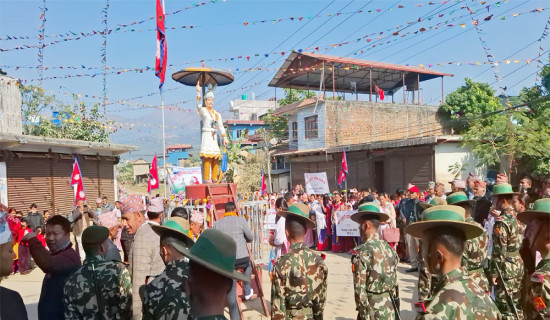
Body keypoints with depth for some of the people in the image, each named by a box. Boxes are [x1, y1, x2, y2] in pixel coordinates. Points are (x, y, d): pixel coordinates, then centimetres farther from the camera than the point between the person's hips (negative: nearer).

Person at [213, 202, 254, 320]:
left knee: (231, 291, 11)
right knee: (248, 265, 35)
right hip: (242, 258, -1)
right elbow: (251, 237, 2)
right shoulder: (240, 220, -5)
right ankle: (247, 292, 38)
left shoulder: (216, 224, 3)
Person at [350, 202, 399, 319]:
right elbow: (395, 283, 8)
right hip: (389, 310, 6)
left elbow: (360, 289, -17)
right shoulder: (390, 249, 1)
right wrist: (388, 304, 17)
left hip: (373, 310, -6)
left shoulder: (361, 252, -18)